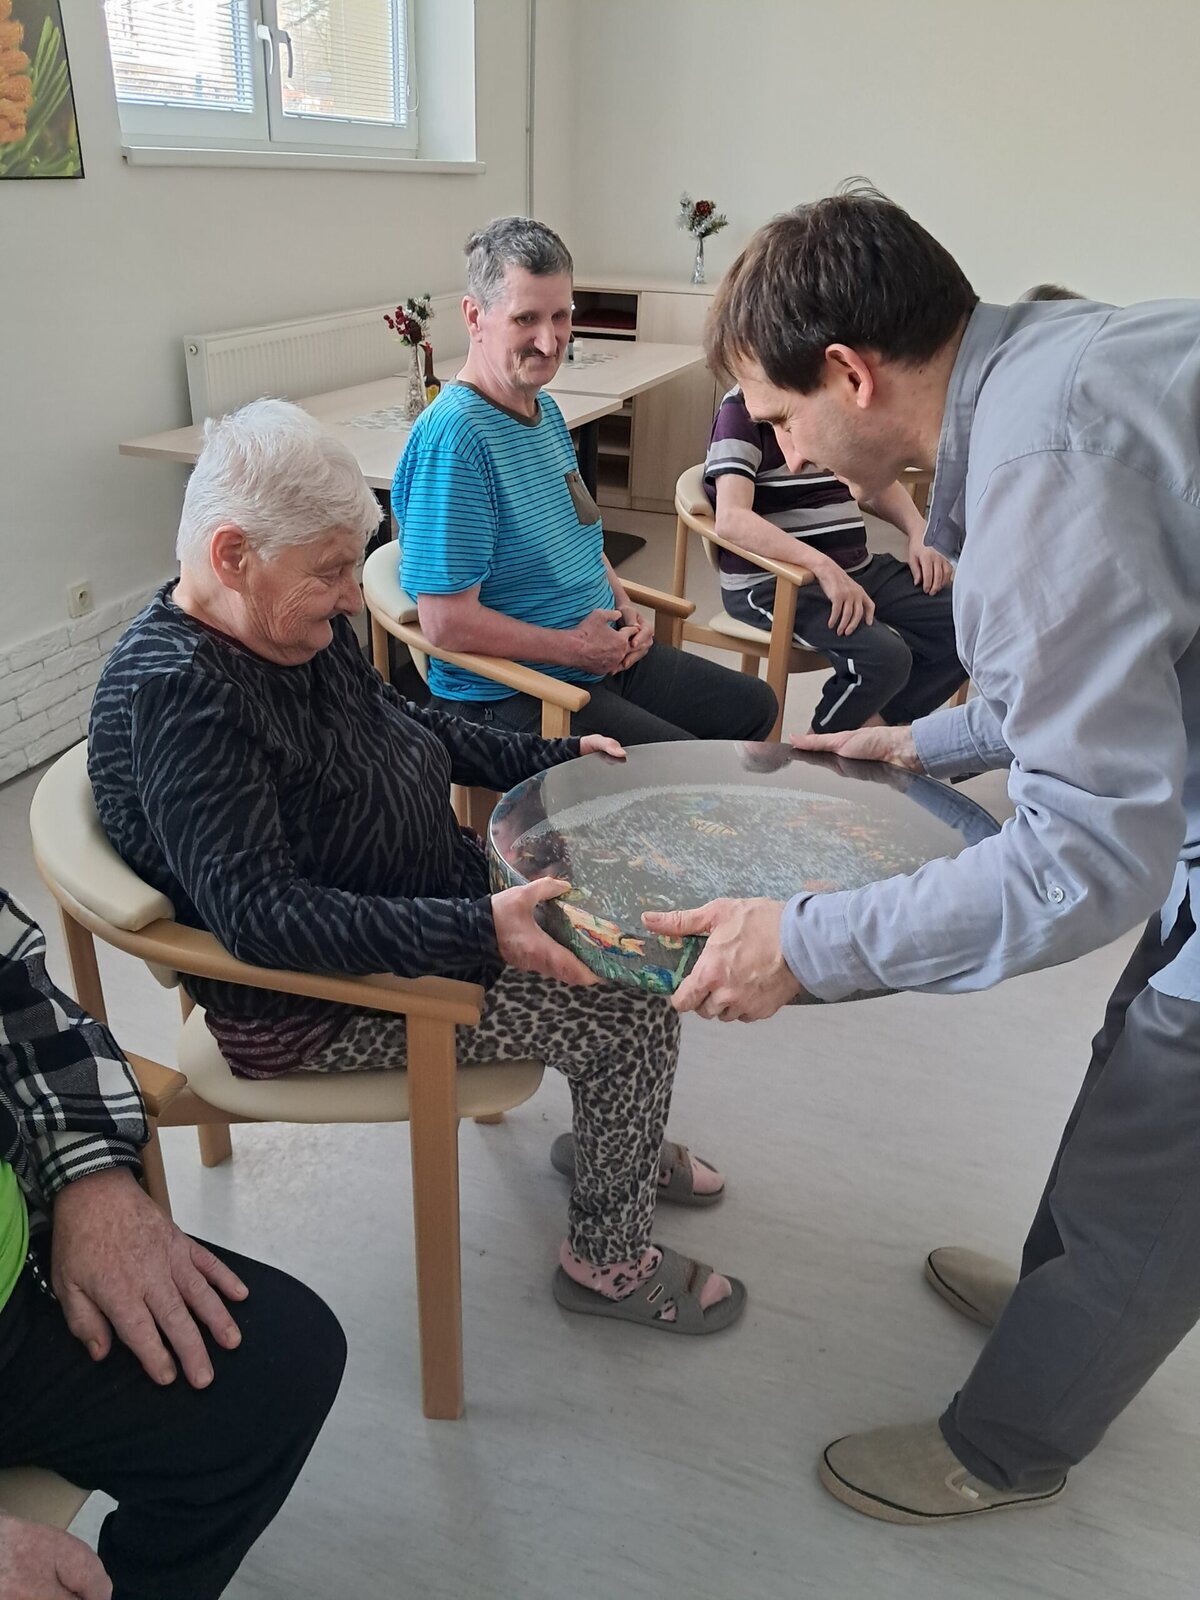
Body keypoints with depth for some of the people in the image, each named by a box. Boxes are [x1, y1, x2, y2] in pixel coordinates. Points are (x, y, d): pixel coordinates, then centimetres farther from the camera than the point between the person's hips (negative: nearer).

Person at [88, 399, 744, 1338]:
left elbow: (407, 724, 17)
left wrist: (555, 759, 9)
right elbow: (261, 913, -33)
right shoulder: (176, 694, -27)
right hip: (309, 1006, -9)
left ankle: (618, 1146, 31)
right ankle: (609, 1260, 14)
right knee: (634, 1012, -11)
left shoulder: (299, 625, 1)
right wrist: (478, 931, -38)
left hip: (418, 910, 10)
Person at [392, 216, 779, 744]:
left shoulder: (545, 409, 8)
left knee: (754, 706, 17)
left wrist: (624, 607, 3)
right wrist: (575, 647, -17)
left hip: (606, 655, 10)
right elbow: (447, 623, -26)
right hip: (508, 696, -10)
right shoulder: (452, 437, -23)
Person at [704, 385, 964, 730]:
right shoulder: (743, 408, -9)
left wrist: (919, 534, 6)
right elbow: (731, 518, -23)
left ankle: (870, 727, 5)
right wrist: (822, 566, -33)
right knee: (882, 655, -28)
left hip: (858, 569, 7)